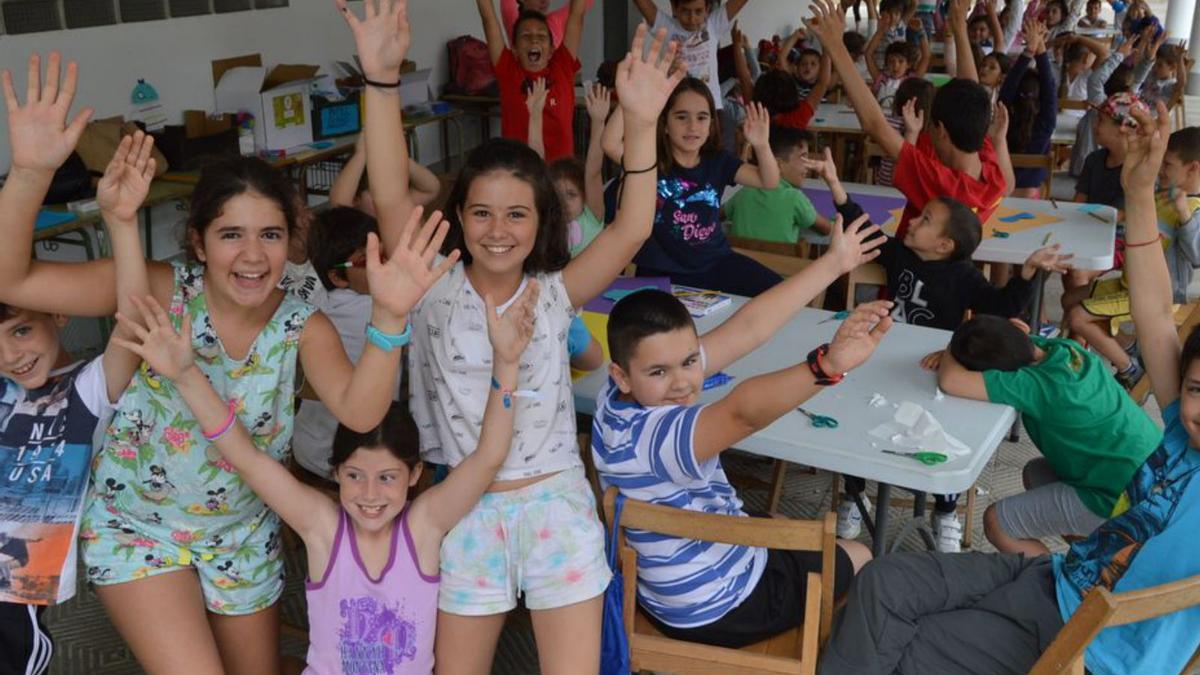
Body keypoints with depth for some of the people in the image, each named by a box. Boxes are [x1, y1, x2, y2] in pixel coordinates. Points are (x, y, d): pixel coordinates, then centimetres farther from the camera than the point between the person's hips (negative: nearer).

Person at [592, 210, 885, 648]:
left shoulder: (628, 391, -14)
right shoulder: (645, 437, -37)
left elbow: (747, 328, -13)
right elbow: (743, 410, -56)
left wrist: (834, 263, -11)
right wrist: (828, 364, -72)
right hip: (718, 612, -7)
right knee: (858, 557, 18)